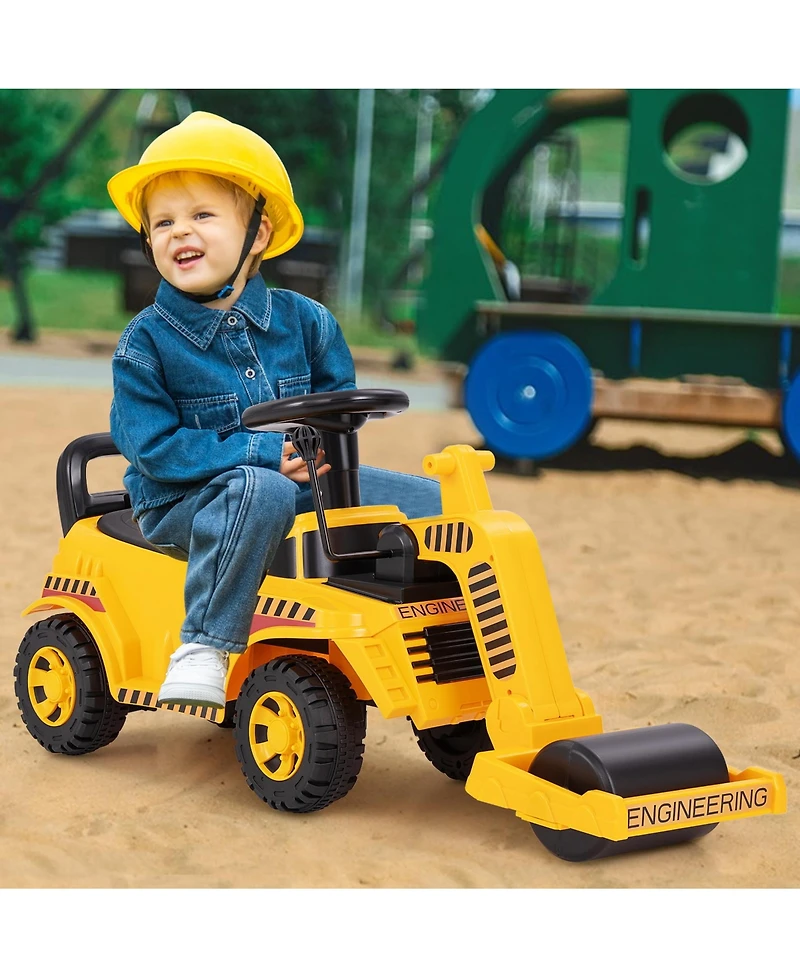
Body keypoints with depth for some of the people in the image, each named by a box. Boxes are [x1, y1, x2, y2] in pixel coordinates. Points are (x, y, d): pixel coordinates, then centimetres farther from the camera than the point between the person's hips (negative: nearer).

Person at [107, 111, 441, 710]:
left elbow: (339, 397, 12)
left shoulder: (304, 320, 2)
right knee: (259, 491, -41)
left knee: (437, 504, -2)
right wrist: (265, 453, -23)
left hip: (301, 485, 5)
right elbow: (154, 446, -15)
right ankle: (204, 645, -36)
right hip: (185, 505, -5)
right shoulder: (147, 342, -9)